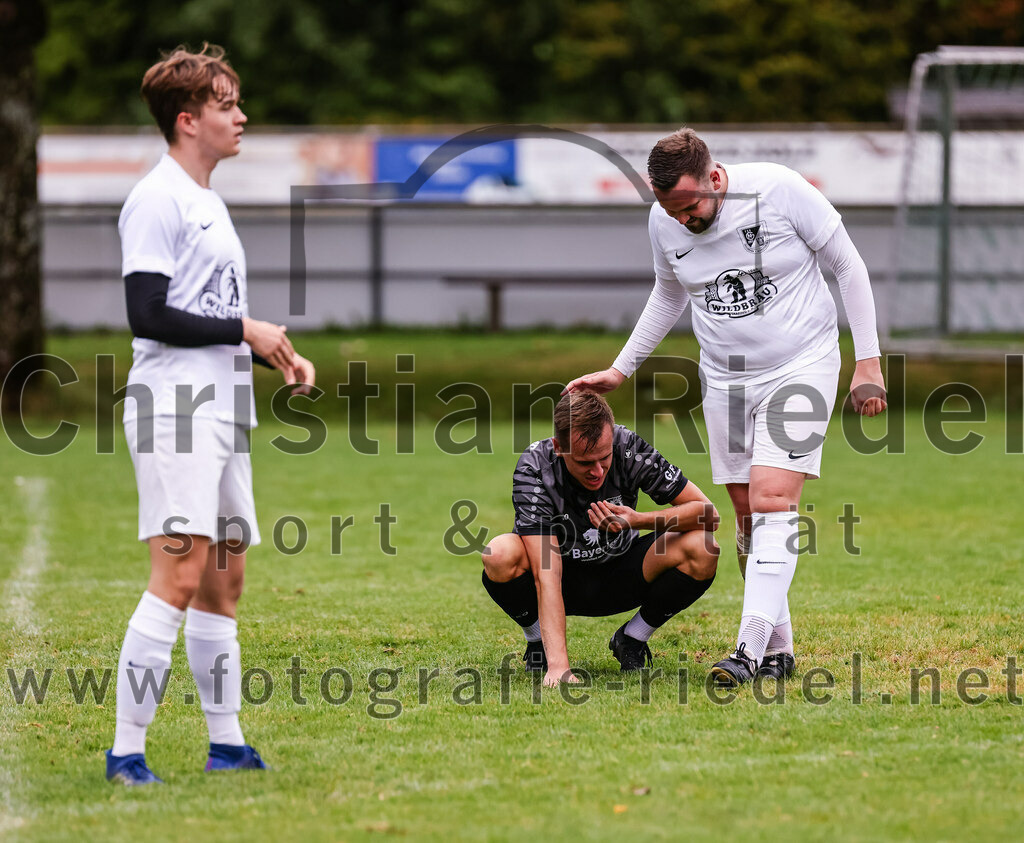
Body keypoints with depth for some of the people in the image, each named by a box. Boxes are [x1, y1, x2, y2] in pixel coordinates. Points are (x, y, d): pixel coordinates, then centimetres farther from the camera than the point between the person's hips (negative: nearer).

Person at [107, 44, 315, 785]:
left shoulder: (209, 204, 20)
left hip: (223, 411, 10)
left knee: (224, 578, 10)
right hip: (175, 409, -10)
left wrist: (278, 354, 13)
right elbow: (148, 314, -17)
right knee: (180, 576, -16)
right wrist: (244, 331, -13)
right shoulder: (157, 200, -10)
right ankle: (126, 751, -16)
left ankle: (226, 743, 15)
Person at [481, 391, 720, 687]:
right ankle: (538, 641, -2)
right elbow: (546, 575, -37)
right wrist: (558, 665, -47)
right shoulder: (533, 468, -30)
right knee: (500, 555, -34)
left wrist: (639, 521, -37)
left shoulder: (629, 449, -24)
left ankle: (632, 640, 1)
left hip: (621, 579, 2)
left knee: (701, 549, -25)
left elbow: (707, 512, -20)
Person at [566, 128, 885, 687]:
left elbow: (848, 266, -8)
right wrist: (620, 370, 17)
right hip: (725, 379, 5)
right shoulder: (663, 222, -5)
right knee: (747, 516, 2)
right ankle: (778, 650, 11)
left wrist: (868, 362, -8)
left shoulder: (779, 190, -18)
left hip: (801, 367, -5)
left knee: (771, 500, -17)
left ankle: (750, 647, -22)